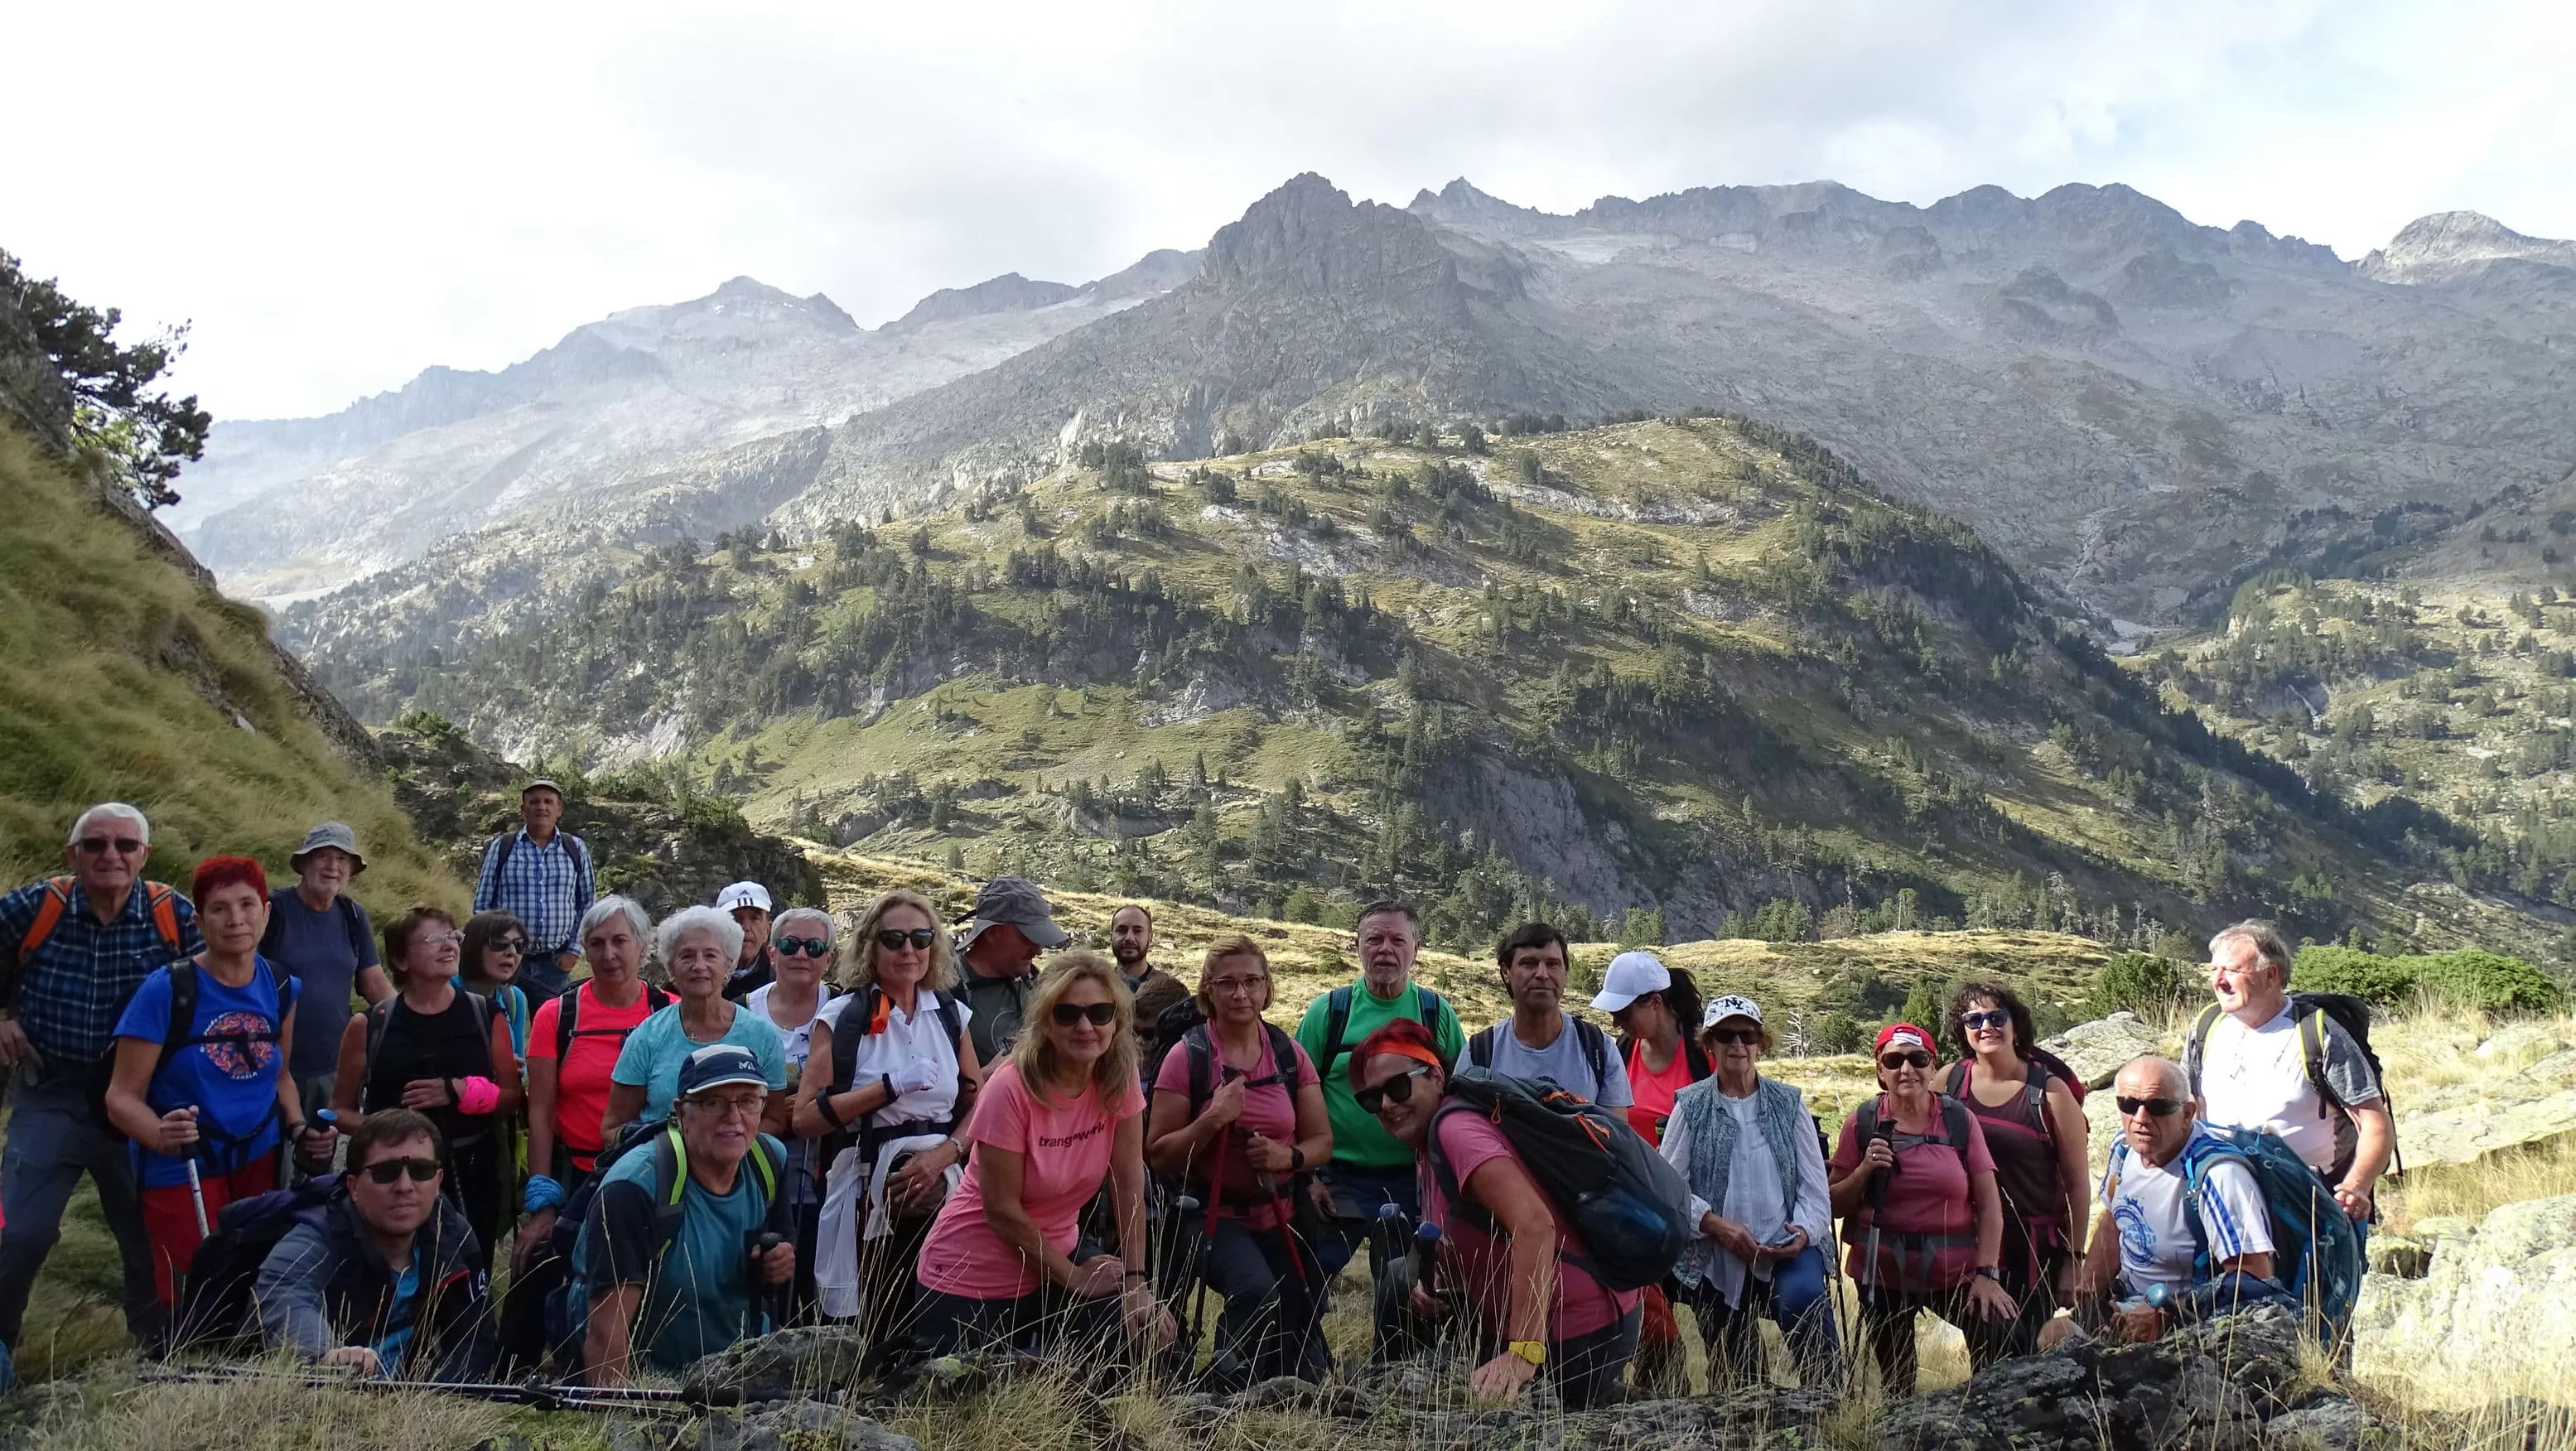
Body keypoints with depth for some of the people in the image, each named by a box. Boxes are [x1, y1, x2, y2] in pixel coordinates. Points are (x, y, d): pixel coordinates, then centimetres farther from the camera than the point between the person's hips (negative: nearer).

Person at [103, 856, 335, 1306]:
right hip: (182, 1173, -4)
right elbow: (122, 1096, -14)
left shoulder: (281, 987, 0)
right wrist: (162, 1136, -34)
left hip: (259, 1164, 4)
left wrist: (299, 1130, -2)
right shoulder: (166, 990, -16)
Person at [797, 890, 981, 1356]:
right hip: (870, 1195, -3)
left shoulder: (951, 1015, 11)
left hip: (941, 1190, 3)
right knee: (877, 1340, -3)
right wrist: (891, 1087, -12)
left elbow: (980, 1106, 11)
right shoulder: (843, 1016, 1)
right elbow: (806, 1117, -6)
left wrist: (941, 1155, -7)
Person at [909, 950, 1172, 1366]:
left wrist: (1135, 1281, -11)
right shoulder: (1011, 1088, -24)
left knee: (1150, 1334, -9)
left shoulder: (1118, 1077, -9)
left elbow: (1129, 1184, -6)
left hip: (1051, 1261, 5)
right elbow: (1002, 1209, -19)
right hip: (972, 1276, -5)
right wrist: (1074, 1277, -10)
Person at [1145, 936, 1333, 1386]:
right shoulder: (1188, 1057, -8)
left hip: (1281, 1217, 4)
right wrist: (1211, 1121, -22)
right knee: (1257, 1291, -33)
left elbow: (1322, 1141, 6)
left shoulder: (1289, 1054, 2)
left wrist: (1290, 1156, -16)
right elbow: (1158, 1156, -7)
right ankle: (1232, 1379, -4)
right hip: (1214, 1214, -4)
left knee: (1306, 1364, 1)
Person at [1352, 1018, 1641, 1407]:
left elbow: (1534, 1224, -31)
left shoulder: (1455, 1127, -17)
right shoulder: (1431, 1146, 12)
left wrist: (1522, 1352, -36)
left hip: (1579, 1334, -9)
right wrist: (1433, 1286, -3)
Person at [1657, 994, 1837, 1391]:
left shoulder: (1789, 1103, 8)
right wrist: (1715, 1224, -16)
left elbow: (1815, 1183, 3)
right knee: (1732, 1381, 5)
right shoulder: (1690, 1106, 4)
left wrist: (1804, 1231, -15)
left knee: (1804, 1295, -33)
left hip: (1785, 1250, 0)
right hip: (1716, 1263, 1)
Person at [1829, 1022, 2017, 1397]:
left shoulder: (1960, 1120, 0)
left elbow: (1989, 1204, 0)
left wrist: (1987, 1273, -10)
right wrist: (1865, 1170, -13)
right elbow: (1835, 1206, 4)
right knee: (1895, 1384, 6)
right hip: (1882, 1274, 1)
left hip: (1954, 1270, -1)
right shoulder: (1862, 1123, 0)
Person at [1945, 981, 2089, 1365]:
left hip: (2035, 1250, -3)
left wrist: (2074, 1259, -5)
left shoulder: (2049, 1091, -6)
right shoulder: (1949, 1082, 0)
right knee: (1982, 1361, 10)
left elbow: (2077, 1184, -3)